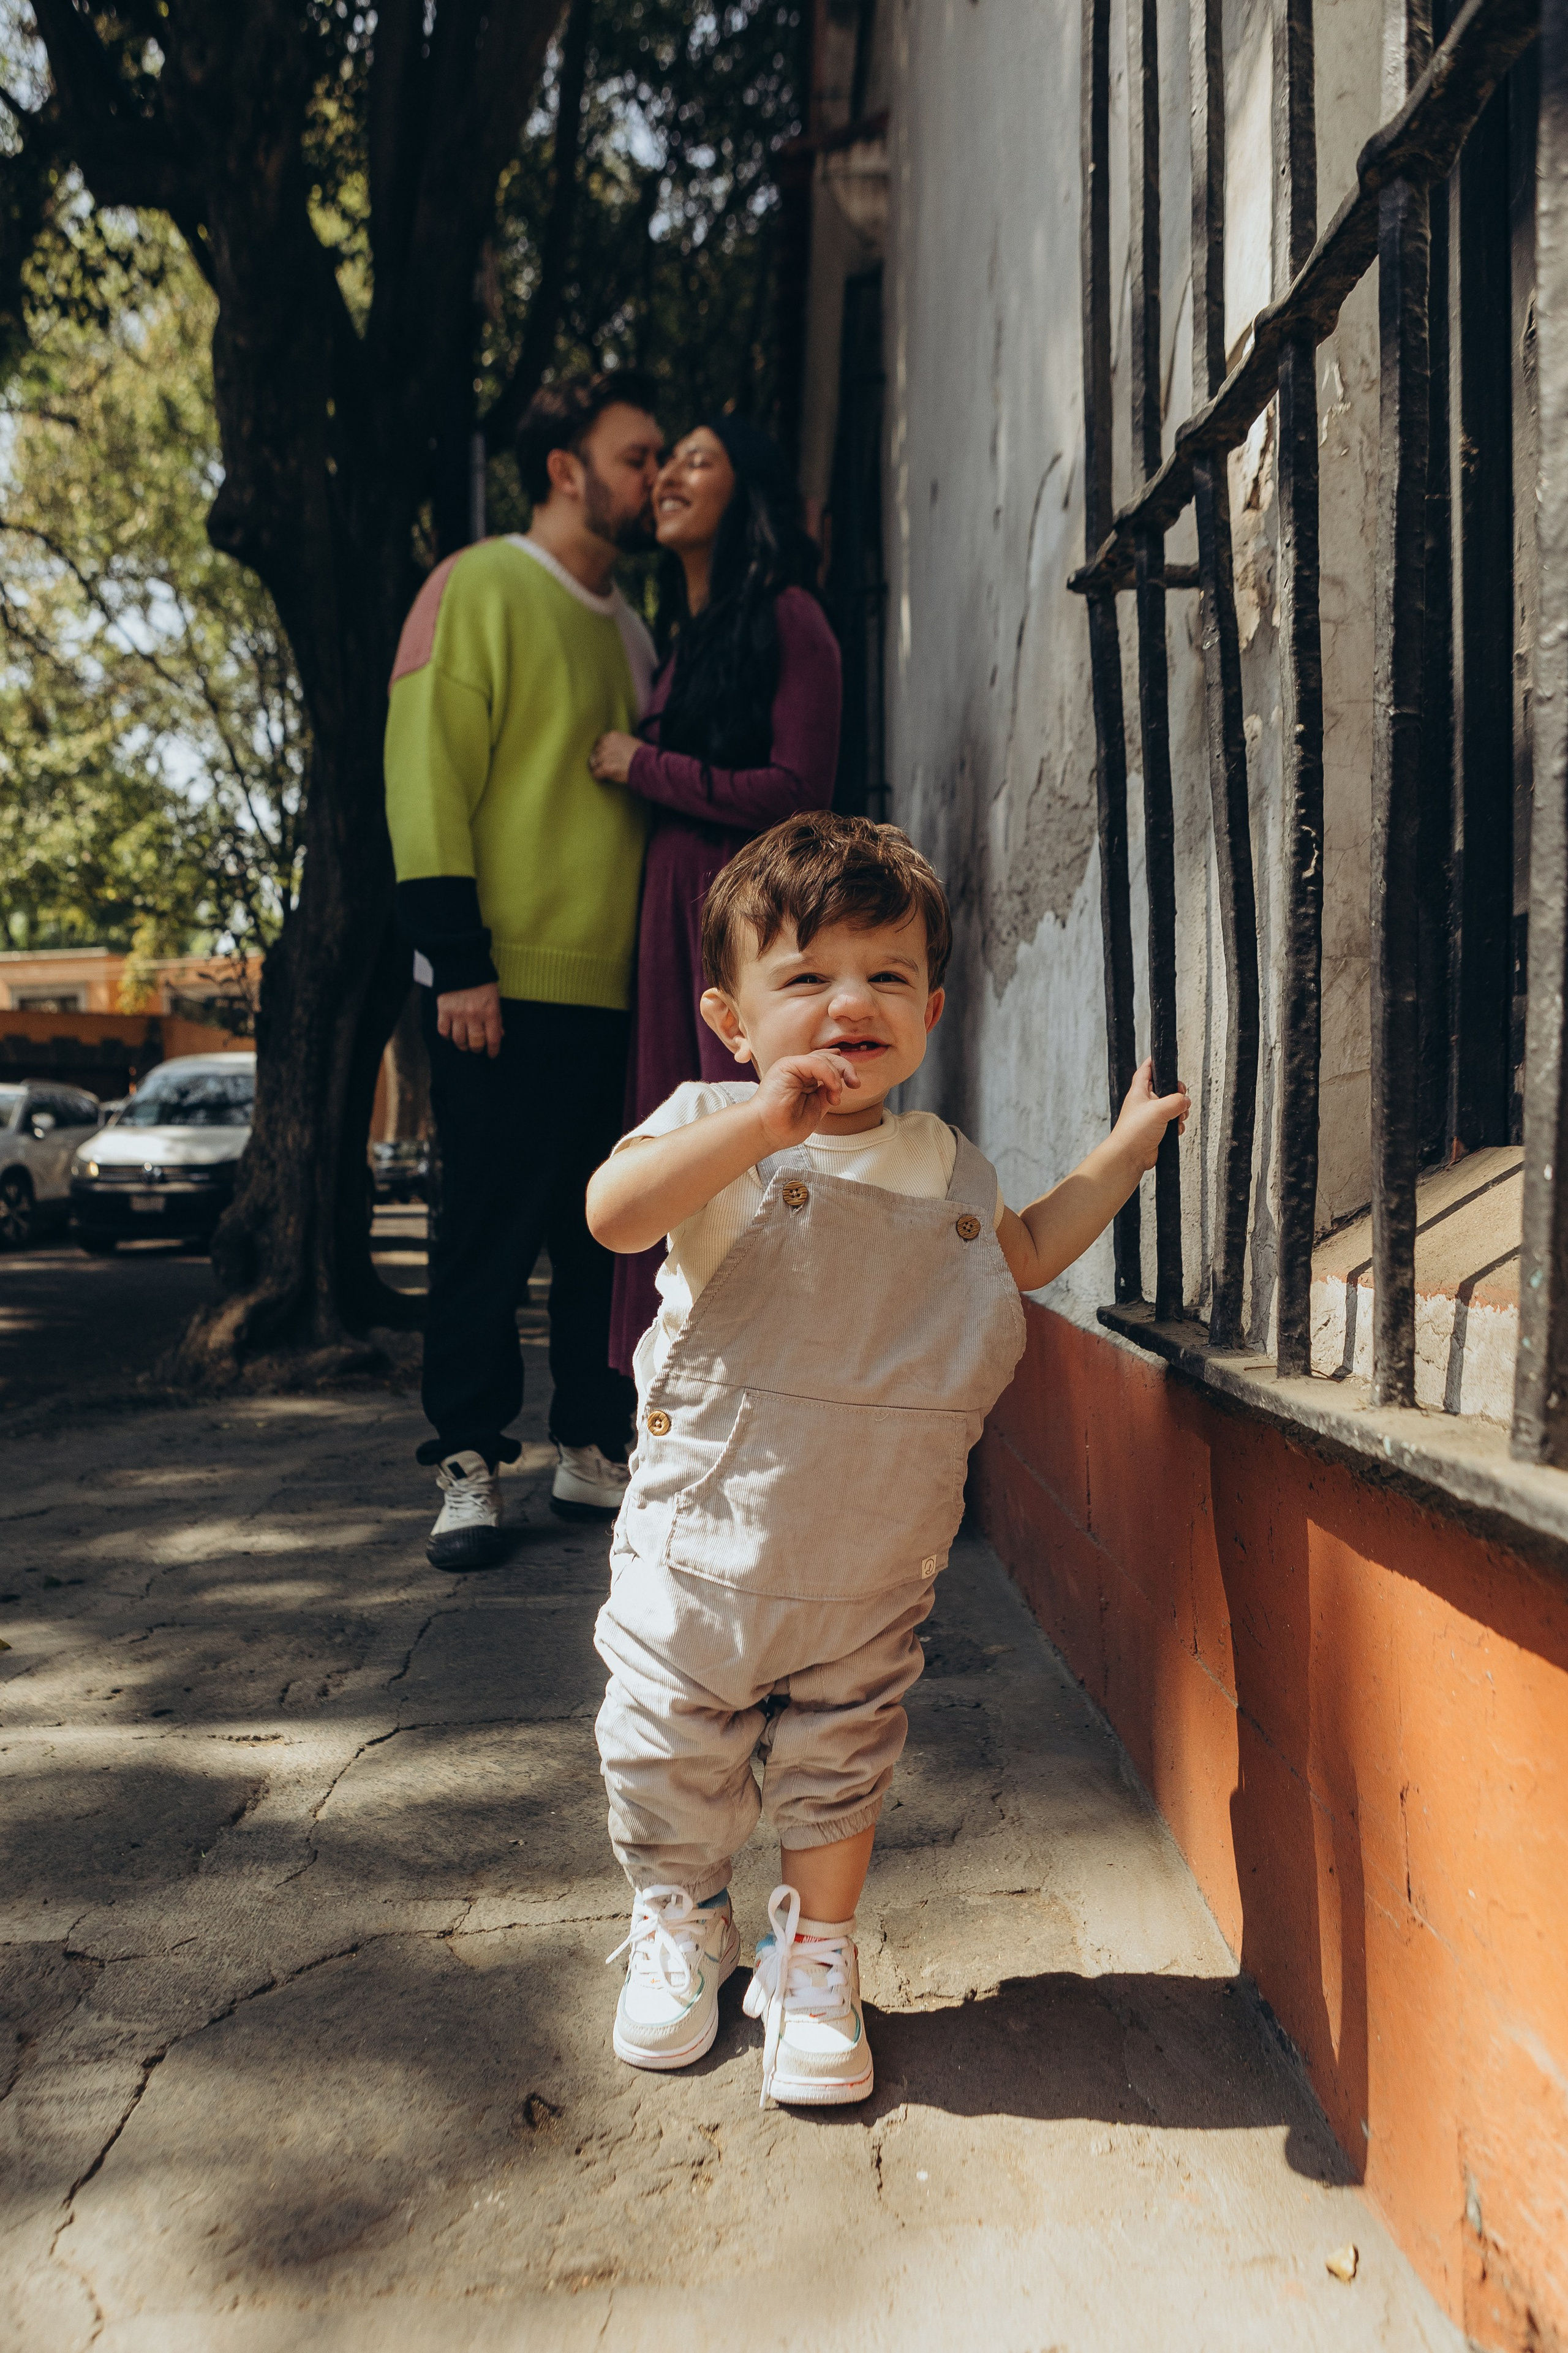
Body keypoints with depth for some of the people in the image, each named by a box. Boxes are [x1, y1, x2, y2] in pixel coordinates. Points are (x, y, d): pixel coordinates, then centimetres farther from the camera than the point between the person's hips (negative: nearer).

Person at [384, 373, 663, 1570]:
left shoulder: (629, 627, 21)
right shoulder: (482, 587, 0)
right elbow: (426, 775, -8)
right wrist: (459, 961, -16)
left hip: (619, 987, 7)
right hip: (508, 984, -6)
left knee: (609, 1233, 7)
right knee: (492, 1234, -3)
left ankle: (596, 1451, 17)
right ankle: (470, 1468, 7)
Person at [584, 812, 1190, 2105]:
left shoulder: (952, 1169, 4)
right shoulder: (718, 1131, -11)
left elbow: (1027, 1254, 24)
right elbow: (615, 1213, -31)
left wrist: (1128, 1146, 20)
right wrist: (767, 1123, -40)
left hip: (873, 1576, 2)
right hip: (700, 1556, -2)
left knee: (839, 1773, 15)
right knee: (672, 1773, 15)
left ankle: (820, 1961, 39)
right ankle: (680, 1929, 43)